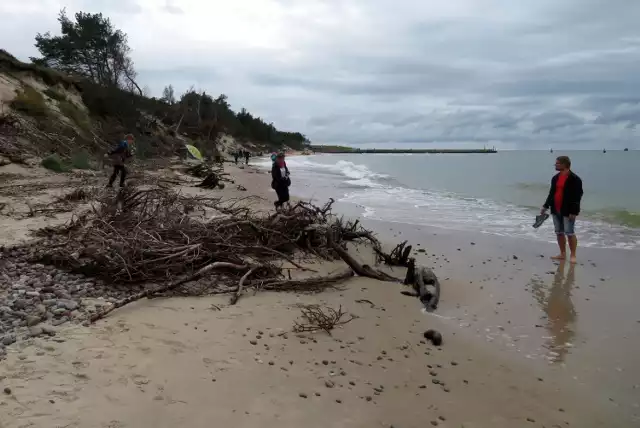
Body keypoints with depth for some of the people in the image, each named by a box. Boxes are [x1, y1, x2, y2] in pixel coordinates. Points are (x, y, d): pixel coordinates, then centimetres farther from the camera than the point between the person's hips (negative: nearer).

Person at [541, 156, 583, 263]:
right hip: (556, 210, 7)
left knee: (570, 233, -3)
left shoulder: (574, 179, -11)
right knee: (559, 233, 11)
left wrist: (573, 211, -19)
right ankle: (563, 254, 20)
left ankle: (573, 255, 5)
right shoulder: (555, 178, 12)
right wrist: (545, 206, 12)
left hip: (567, 211, -7)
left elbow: (577, 197, -15)